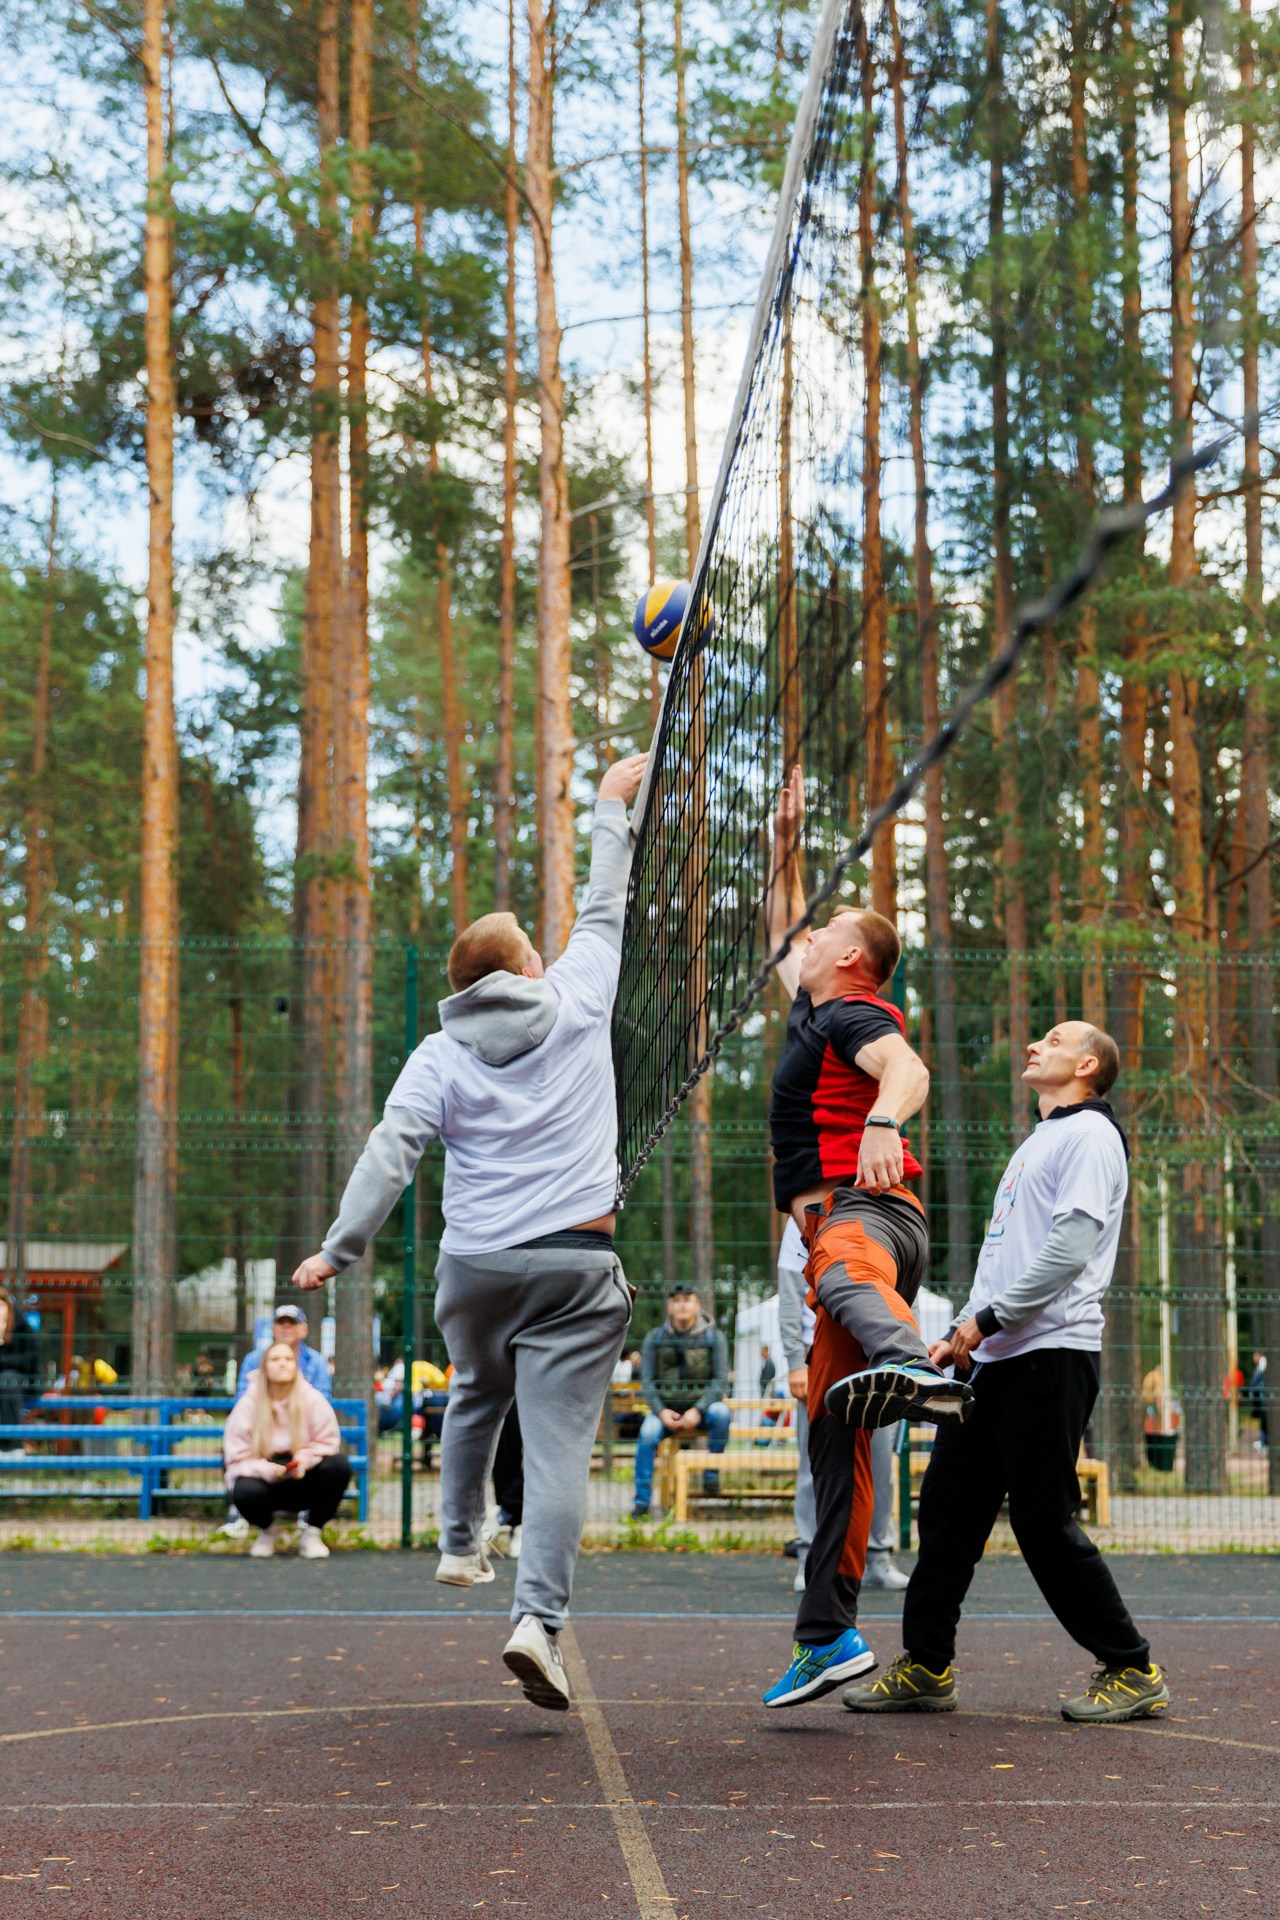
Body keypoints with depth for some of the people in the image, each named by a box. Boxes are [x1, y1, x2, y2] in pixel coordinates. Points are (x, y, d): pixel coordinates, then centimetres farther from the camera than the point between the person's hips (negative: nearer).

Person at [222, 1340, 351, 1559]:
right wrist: (266, 1469, -30)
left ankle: (311, 1533, -5)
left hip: (304, 1483, 1)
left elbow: (327, 1442, -4)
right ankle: (267, 1530, 3)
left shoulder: (312, 1399, -9)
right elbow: (237, 1458, -11)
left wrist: (306, 1459, -25)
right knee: (245, 1490, -37)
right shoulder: (248, 1405, -11)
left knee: (338, 1465, -28)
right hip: (265, 1480, -1)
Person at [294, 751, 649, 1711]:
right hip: (577, 1264, -2)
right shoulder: (579, 999, 5)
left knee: (477, 1397, 31)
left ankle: (460, 1544, 38)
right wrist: (613, 808, 31)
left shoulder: (439, 1058, 3)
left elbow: (391, 1153, -8)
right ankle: (540, 1618, -20)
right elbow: (607, 909, 19)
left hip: (475, 1267, 2)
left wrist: (340, 1249, -8)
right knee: (560, 1444, -8)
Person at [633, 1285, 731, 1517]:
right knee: (648, 1432, -29)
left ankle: (711, 1472, -14)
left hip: (701, 1405, -1)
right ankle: (642, 1500, -22)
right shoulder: (655, 1337, 4)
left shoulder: (713, 1337, 0)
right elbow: (647, 1379, 1)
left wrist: (698, 1410, -19)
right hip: (667, 1408, 1)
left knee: (720, 1412, -33)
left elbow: (721, 1379, -6)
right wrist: (661, 1411, -15)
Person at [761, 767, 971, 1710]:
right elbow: (781, 927, 46)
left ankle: (911, 1366, -80)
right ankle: (829, 1635, -1)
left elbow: (908, 1068, -23)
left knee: (843, 1273, -45)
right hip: (844, 1226, 9)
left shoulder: (856, 1015, 0)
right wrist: (785, 843, 40)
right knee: (835, 1428, 2)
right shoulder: (816, 1010, 27)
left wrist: (882, 1120, -43)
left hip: (864, 1205, -9)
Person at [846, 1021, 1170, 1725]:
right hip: (995, 1358, 9)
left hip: (1051, 1354, -9)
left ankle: (1133, 1671, 1)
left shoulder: (1089, 1134, -5)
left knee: (1044, 1520, -8)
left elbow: (1069, 1248, -17)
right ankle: (926, 1667, 12)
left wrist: (986, 1319, -16)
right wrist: (959, 1334, 16)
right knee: (949, 1505, 6)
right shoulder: (1036, 1143, 26)